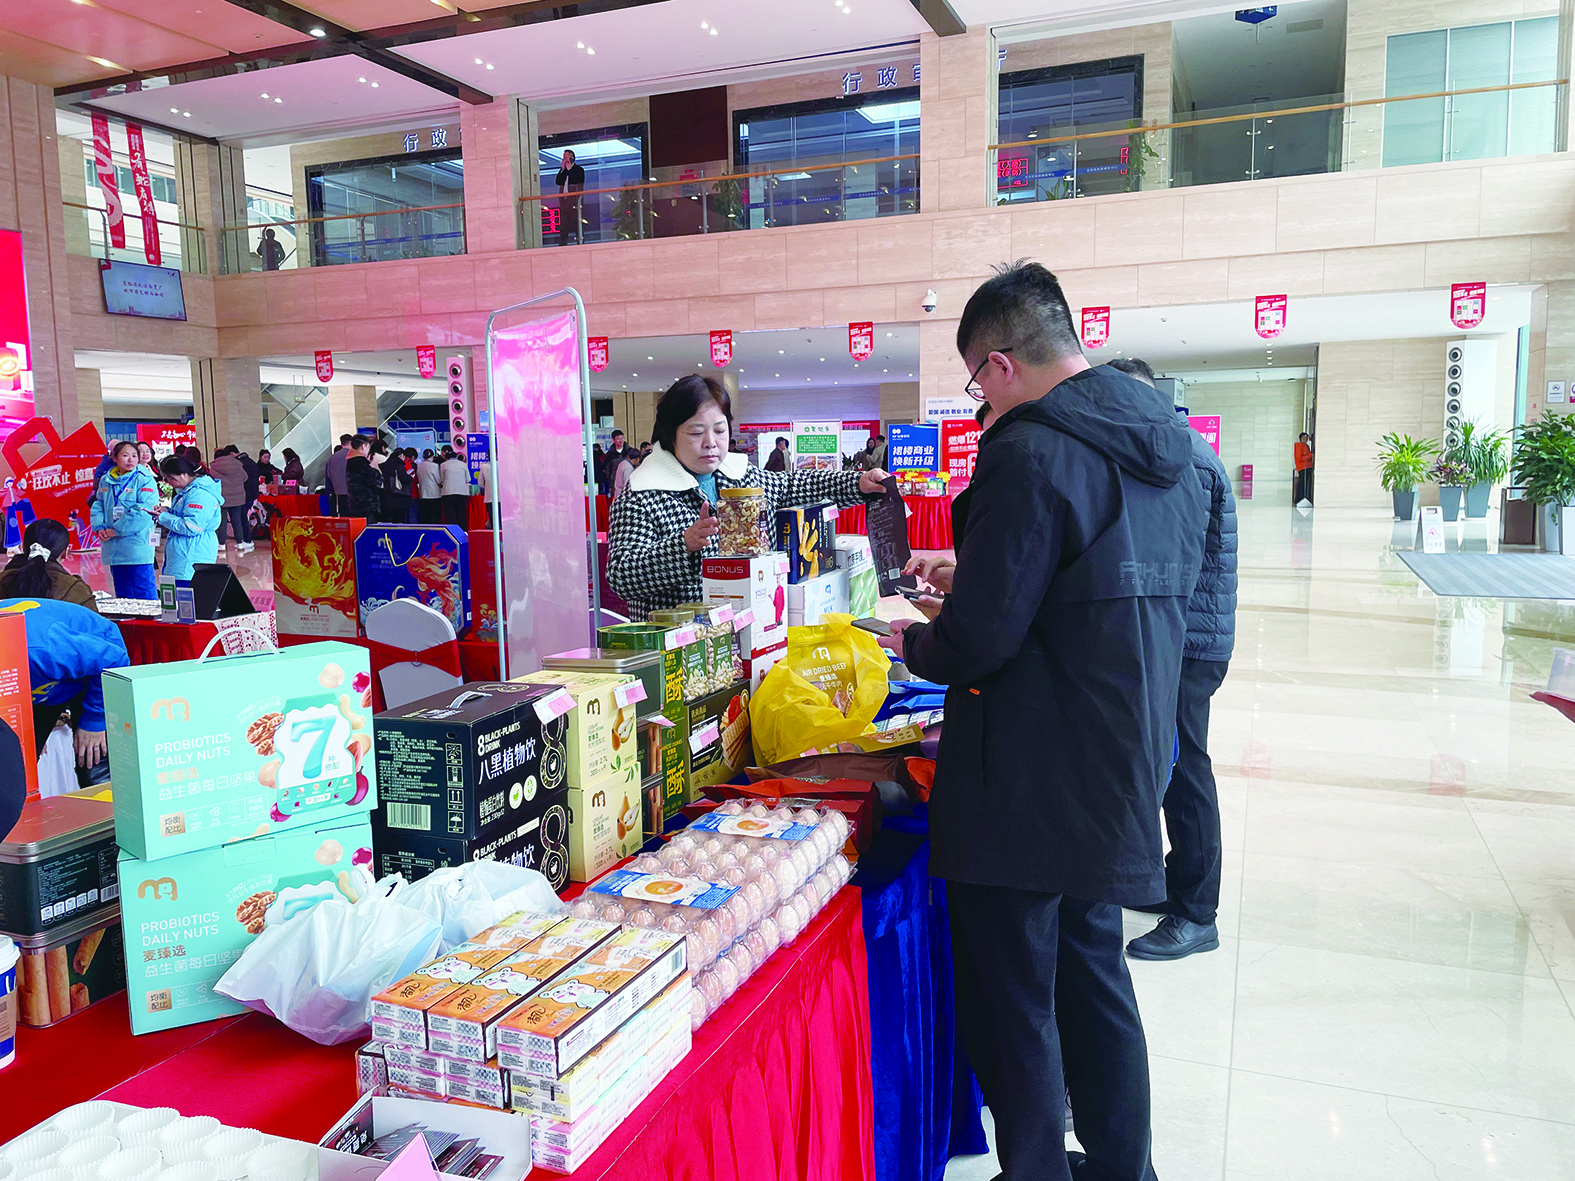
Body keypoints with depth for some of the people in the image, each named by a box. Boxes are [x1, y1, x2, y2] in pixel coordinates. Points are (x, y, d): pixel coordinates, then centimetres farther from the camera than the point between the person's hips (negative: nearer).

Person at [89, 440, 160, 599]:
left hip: (138, 549, -6)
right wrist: (99, 528, -2)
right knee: (122, 595, 14)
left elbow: (143, 512, -15)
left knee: (143, 595, -7)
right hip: (114, 550, 6)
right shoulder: (105, 481, 14)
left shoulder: (145, 480, -6)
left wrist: (116, 531, -15)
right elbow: (97, 507, 17)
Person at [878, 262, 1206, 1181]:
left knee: (1013, 1001, 6)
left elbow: (977, 640, -21)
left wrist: (914, 642, 1)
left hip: (1030, 787, -9)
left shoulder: (1032, 452, -20)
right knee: (1093, 970, 23)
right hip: (1125, 764, 9)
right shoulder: (1168, 446, 8)